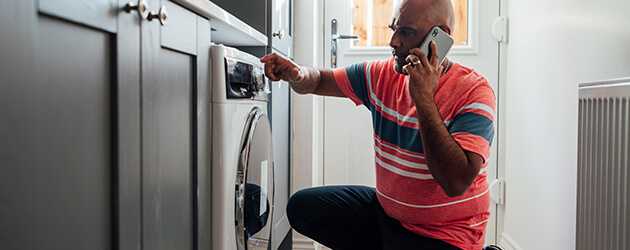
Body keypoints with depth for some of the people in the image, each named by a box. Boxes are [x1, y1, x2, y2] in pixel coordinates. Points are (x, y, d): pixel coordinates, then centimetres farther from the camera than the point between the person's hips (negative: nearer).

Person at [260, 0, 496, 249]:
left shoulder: (474, 92, -20)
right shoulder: (384, 75, -1)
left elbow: (456, 184, -32)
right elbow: (319, 80, 7)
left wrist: (424, 100, -30)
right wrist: (295, 72, -18)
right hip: (385, 208, 7)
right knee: (301, 206, 1)